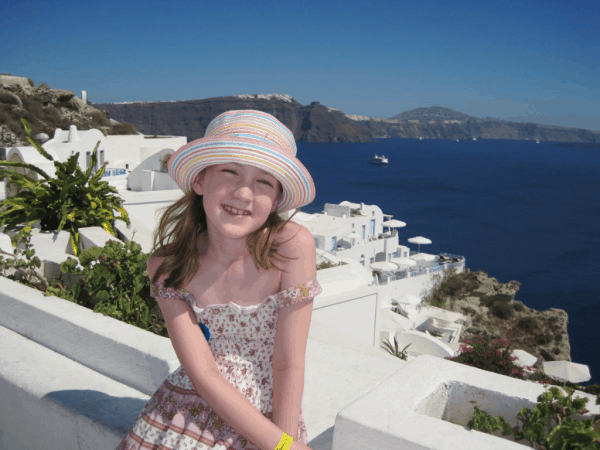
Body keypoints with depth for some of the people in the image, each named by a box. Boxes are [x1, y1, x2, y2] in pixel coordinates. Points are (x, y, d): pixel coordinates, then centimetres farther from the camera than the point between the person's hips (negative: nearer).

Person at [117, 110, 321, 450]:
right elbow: (203, 375, -13)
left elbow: (288, 365, -13)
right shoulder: (167, 265, -10)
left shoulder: (293, 246, -17)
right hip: (187, 414, 2)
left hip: (273, 421, -1)